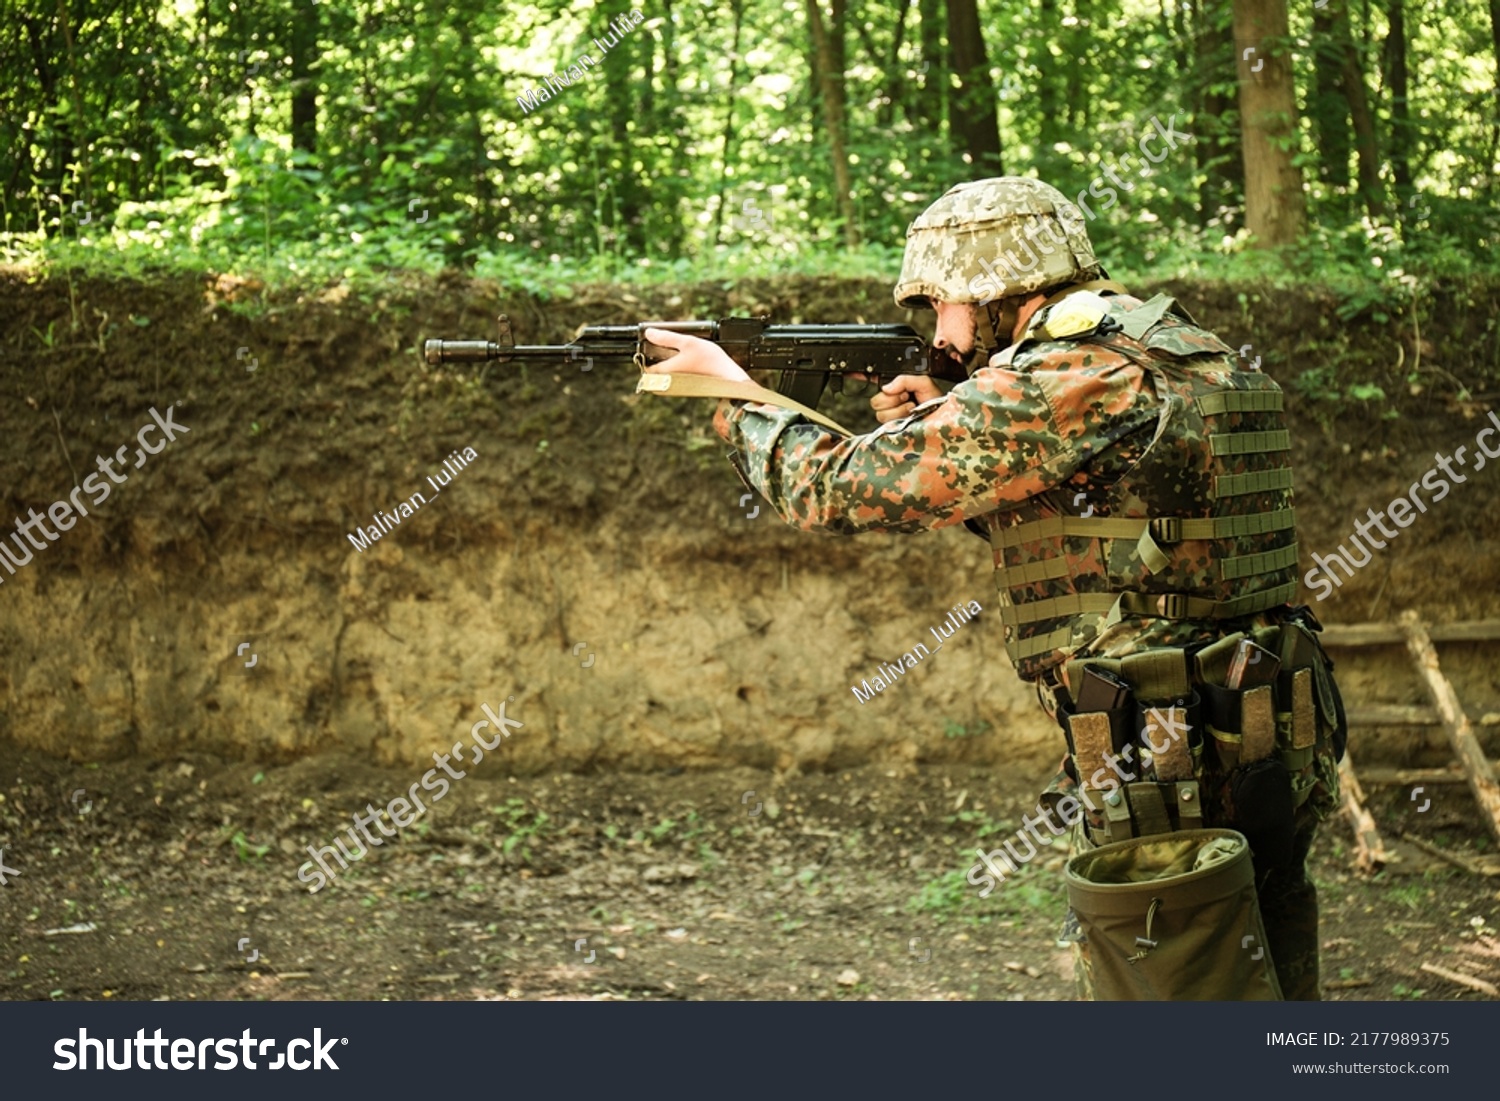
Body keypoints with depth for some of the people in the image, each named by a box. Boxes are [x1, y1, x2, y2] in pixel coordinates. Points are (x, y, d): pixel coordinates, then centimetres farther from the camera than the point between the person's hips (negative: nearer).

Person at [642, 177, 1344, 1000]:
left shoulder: (1070, 383, -15)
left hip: (1172, 783, -9)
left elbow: (844, 490, -13)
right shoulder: (1195, 358, 14)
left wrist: (734, 394, 4)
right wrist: (936, 426, 14)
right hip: (1276, 761, 9)